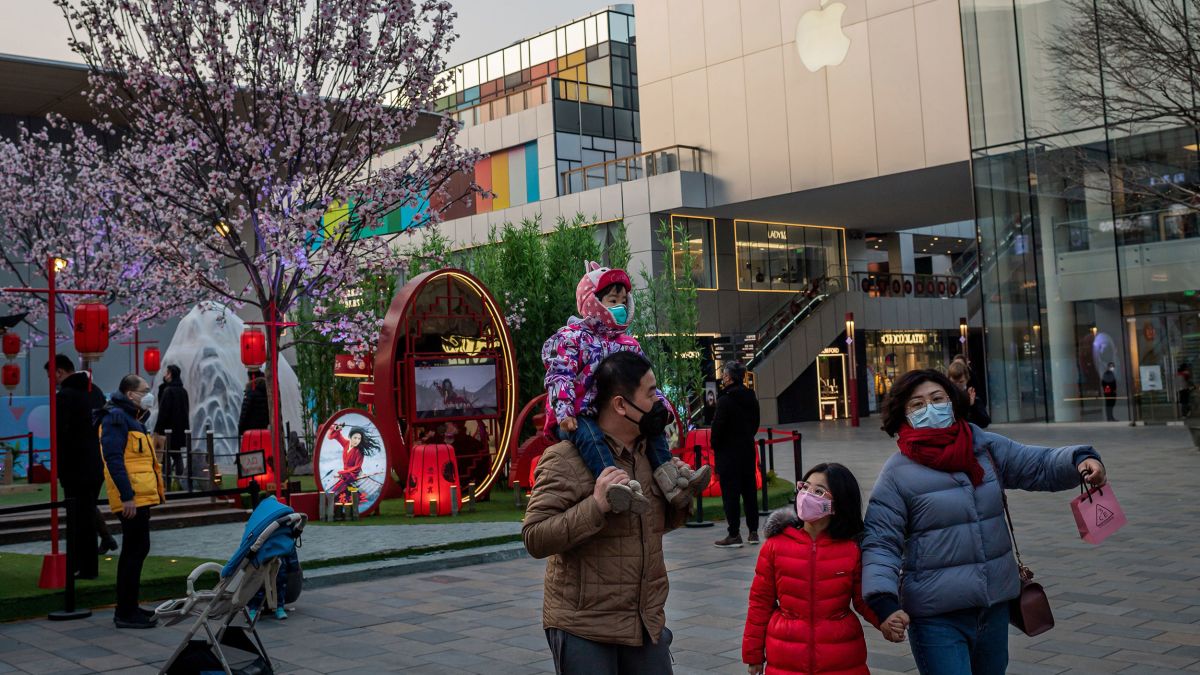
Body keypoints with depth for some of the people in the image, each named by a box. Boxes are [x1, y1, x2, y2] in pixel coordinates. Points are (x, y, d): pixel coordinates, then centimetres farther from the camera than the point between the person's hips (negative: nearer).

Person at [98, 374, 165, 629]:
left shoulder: (133, 418, 21)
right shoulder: (116, 417, -11)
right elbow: (114, 458, -20)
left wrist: (157, 489, 22)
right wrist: (126, 496, -24)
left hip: (140, 497, 11)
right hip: (133, 499, -11)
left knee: (134, 551, 15)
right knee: (136, 550, -7)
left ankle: (127, 608, 24)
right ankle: (126, 613, -2)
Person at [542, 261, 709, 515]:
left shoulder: (628, 344, 17)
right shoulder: (572, 337, -3)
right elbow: (559, 377, -13)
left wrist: (658, 401, 3)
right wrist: (563, 412, -27)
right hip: (577, 418, -7)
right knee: (589, 435, -37)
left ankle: (672, 484, -14)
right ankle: (615, 486, -60)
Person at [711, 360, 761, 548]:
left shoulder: (725, 399, -17)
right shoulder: (751, 397, 7)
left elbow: (718, 426, -16)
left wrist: (715, 445, -1)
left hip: (729, 453, -7)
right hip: (748, 451, 7)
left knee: (730, 494, -3)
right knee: (749, 491, 13)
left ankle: (734, 535, -2)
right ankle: (753, 531, 18)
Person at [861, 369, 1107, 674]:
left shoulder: (987, 447, 4)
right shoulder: (897, 473, -10)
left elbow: (1040, 465, 7)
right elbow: (880, 543, -11)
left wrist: (1081, 460, -15)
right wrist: (885, 603, -25)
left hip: (995, 604, 6)